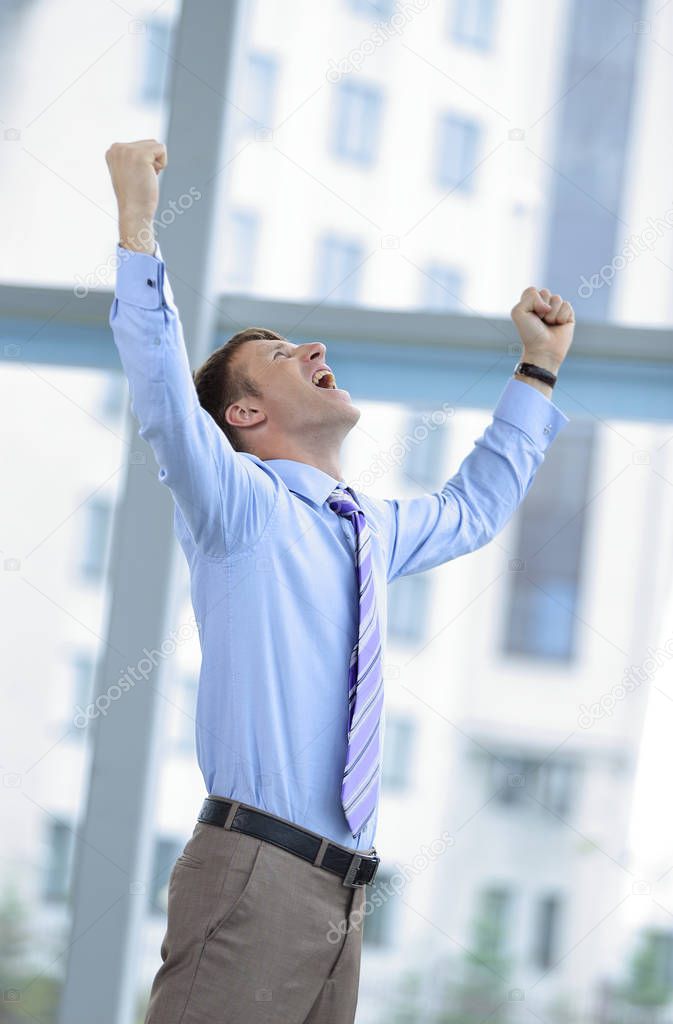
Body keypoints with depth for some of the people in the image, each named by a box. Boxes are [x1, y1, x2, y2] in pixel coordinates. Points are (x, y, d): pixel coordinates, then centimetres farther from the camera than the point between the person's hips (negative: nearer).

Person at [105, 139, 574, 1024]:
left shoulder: (373, 532, 24)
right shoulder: (242, 503, 2)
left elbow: (472, 509, 42)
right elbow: (164, 396, -14)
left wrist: (539, 369, 44)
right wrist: (137, 227, -20)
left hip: (338, 899, 7)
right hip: (254, 881, -7)